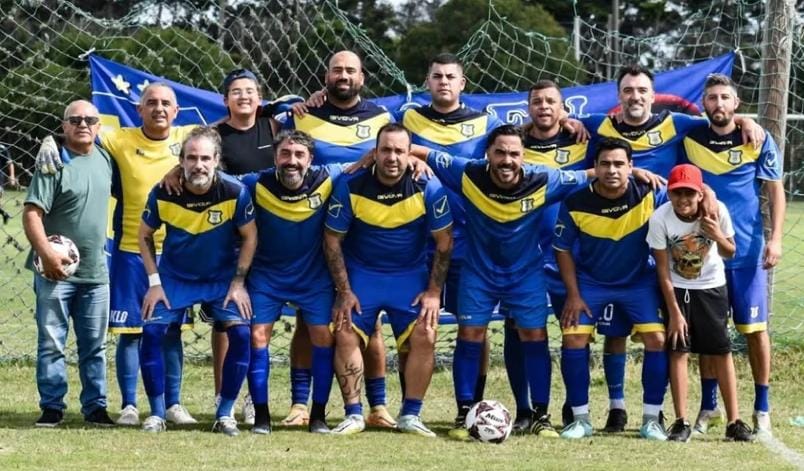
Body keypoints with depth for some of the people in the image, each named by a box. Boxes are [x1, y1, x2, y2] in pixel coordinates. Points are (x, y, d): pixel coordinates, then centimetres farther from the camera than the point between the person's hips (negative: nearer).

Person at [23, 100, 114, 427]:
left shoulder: (104, 159, 7)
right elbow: (31, 214, -16)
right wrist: (47, 253, -25)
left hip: (95, 272, 5)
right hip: (56, 271, -5)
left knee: (94, 345, 10)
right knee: (51, 342, 0)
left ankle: (95, 406, 17)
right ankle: (52, 407, 7)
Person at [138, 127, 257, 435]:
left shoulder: (235, 192, -21)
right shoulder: (163, 194, -18)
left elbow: (249, 237, -6)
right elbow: (145, 236, -1)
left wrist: (238, 283, -9)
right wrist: (154, 282, -6)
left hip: (222, 278, -1)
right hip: (175, 277, 1)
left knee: (241, 334, -16)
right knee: (151, 331, -14)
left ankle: (225, 413, -1)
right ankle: (157, 413, 1)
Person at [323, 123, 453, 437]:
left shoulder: (428, 188, -16)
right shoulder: (351, 188, -16)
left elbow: (444, 242, -5)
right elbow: (332, 240, -6)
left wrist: (434, 291, -8)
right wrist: (344, 291, -9)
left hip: (411, 275, 0)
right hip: (360, 272, 0)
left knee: (424, 337, -14)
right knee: (346, 335, -13)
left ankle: (410, 415, -2)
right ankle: (353, 414, -3)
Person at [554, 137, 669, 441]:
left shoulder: (650, 196, -21)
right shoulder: (576, 204, -19)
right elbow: (563, 249, -5)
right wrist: (573, 294, -7)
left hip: (639, 281, 0)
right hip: (590, 281, 0)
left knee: (657, 339, -14)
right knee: (573, 338, -11)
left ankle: (651, 419, 0)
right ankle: (581, 419, 3)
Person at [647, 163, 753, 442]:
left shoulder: (717, 211, -19)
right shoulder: (660, 219, -22)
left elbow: (729, 254, -4)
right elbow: (663, 270, -14)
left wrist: (719, 237, -27)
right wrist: (674, 312, -13)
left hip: (712, 288, 1)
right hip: (677, 289, -1)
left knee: (722, 352, -1)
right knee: (678, 351, -7)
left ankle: (734, 421, 3)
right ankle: (681, 422, -2)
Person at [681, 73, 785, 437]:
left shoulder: (758, 140, -1)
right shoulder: (690, 139, 3)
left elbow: (775, 191, 1)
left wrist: (775, 238, -8)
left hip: (748, 251, -2)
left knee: (755, 328, 1)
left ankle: (762, 409, 8)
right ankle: (708, 406, 17)